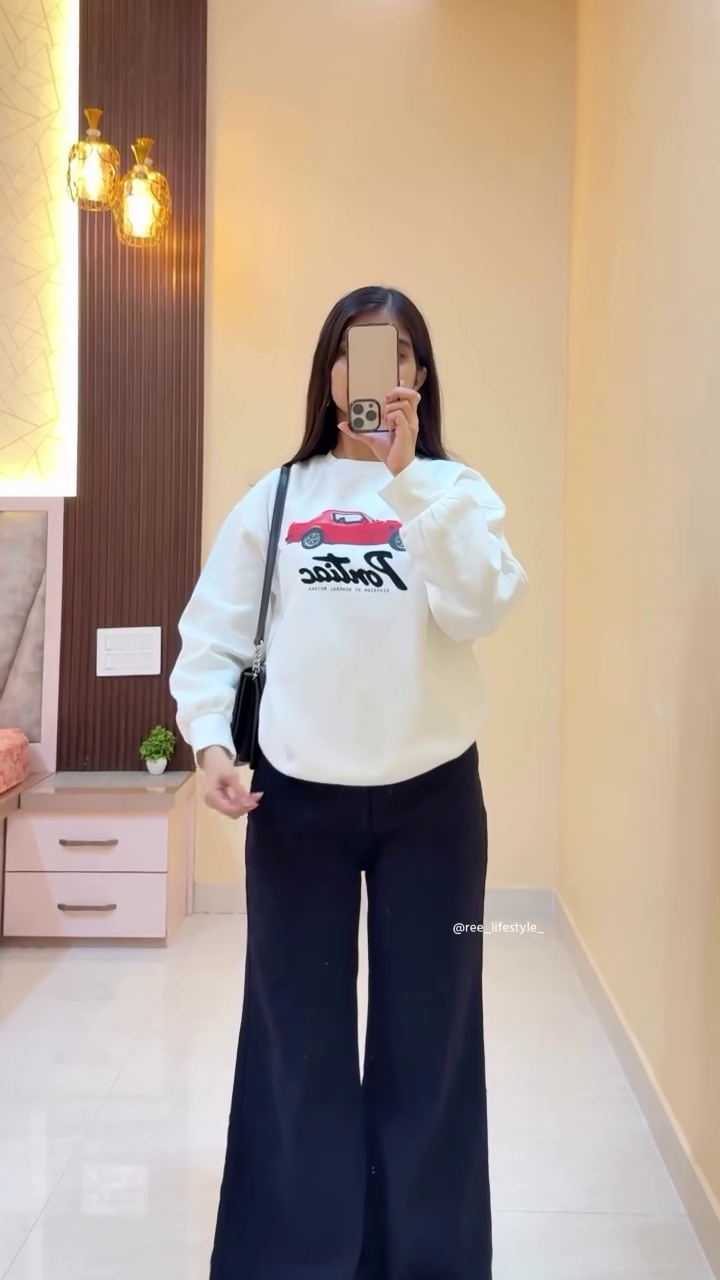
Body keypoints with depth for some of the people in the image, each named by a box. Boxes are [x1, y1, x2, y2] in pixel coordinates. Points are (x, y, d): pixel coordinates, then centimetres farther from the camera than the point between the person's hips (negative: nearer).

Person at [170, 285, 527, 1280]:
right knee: (298, 1033, 11)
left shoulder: (455, 491, 2)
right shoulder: (276, 497, 4)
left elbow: (478, 612, -16)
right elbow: (215, 631, 4)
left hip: (431, 794, 0)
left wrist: (406, 478, -18)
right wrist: (209, 736, -11)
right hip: (297, 794, 1)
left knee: (426, 1032, 11)